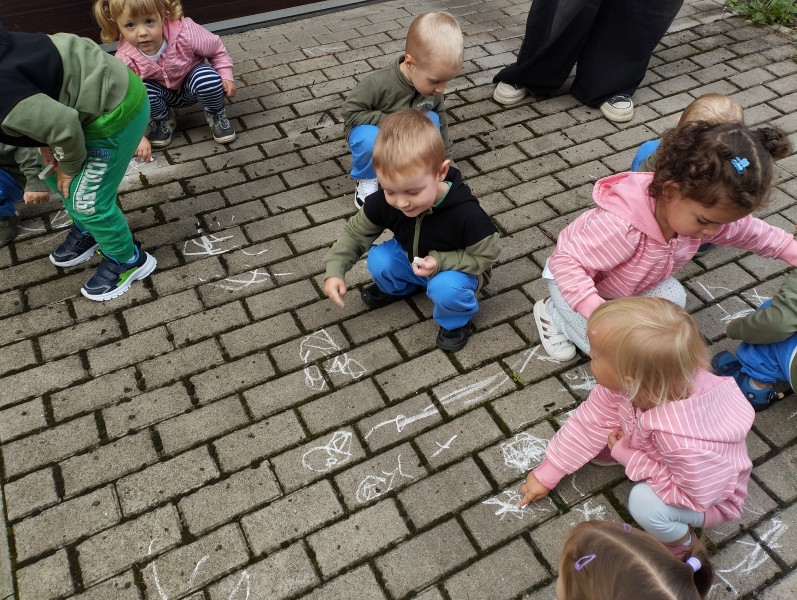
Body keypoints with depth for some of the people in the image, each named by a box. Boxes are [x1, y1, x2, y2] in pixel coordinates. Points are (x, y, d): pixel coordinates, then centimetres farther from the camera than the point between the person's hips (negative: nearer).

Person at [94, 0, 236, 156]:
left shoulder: (184, 32, -32)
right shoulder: (125, 60, -28)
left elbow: (216, 49, -12)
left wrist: (226, 76, -19)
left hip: (190, 84, -1)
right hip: (163, 94, 1)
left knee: (208, 78, -34)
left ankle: (216, 116, -1)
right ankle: (164, 120, 2)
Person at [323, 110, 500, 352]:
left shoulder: (465, 212, -37)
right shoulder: (384, 202, -25)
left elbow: (486, 255, -21)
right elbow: (356, 233, -9)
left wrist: (440, 261, -33)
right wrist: (335, 271, -21)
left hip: (457, 268, -4)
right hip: (411, 260, 5)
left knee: (445, 289, -34)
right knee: (378, 260, -19)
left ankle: (456, 321, 3)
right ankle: (397, 287, 17)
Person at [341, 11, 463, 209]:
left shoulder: (433, 87, -17)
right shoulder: (379, 84, -35)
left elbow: (441, 123, -2)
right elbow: (349, 111, -27)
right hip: (370, 129, -4)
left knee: (431, 119, -23)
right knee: (370, 139, -39)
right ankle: (366, 178, -6)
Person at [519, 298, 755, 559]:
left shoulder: (685, 441, -47)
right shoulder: (627, 381, -28)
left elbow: (694, 496, -30)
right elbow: (592, 419, -13)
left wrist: (627, 454, -25)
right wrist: (547, 474, -4)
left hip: (708, 496, -4)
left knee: (646, 503, -31)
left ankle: (680, 544, 0)